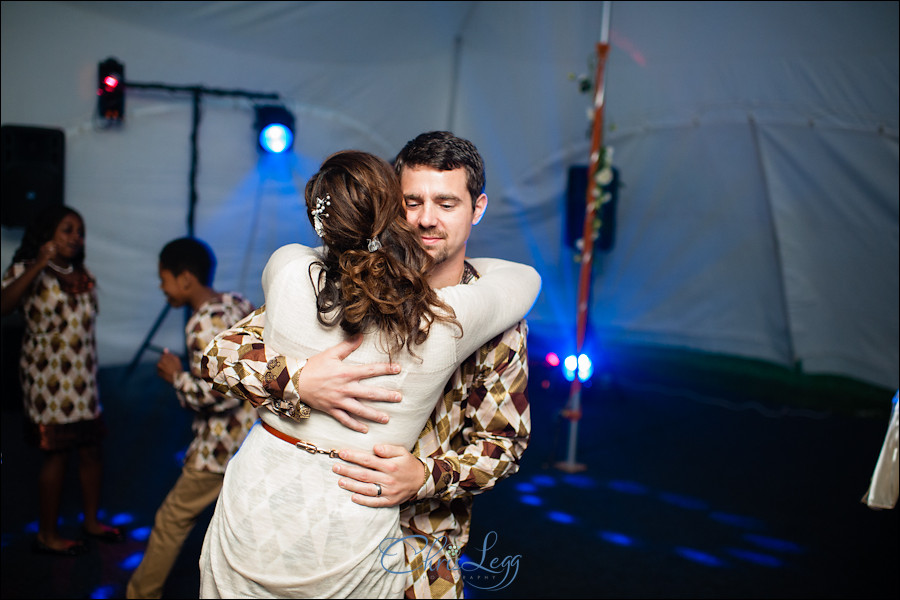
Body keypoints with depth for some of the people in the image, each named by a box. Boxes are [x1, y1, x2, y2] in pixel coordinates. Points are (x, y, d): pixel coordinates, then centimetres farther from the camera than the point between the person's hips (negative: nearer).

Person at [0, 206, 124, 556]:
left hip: (81, 378, 7)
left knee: (91, 449, 11)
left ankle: (91, 521, 28)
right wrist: (37, 267, -34)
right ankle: (47, 536, 15)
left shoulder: (82, 274, 14)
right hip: (47, 378, -7)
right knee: (56, 455, -1)